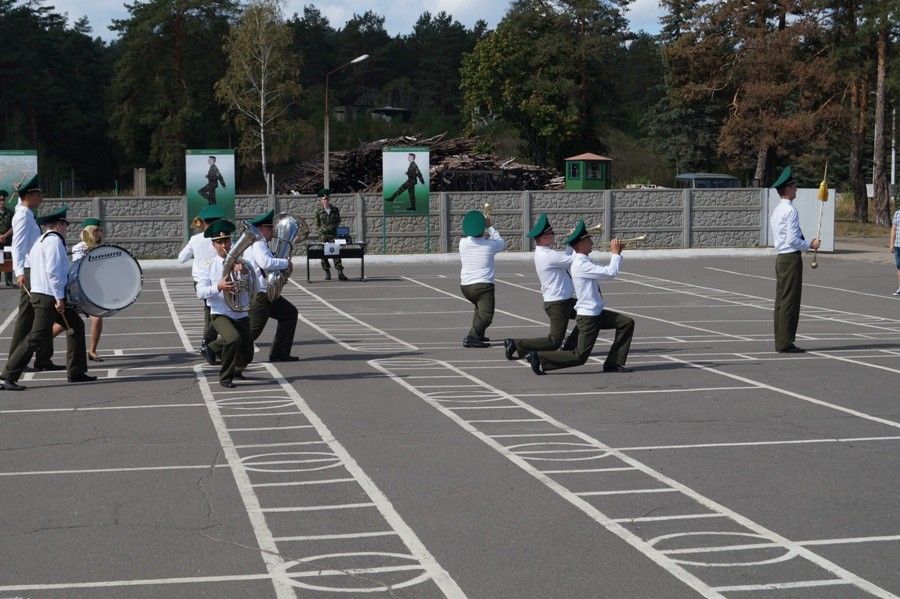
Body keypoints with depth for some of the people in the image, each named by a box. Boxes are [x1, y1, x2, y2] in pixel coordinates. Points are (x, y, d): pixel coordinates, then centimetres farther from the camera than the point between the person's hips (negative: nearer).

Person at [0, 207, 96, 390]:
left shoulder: (40, 241, 21)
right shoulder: (54, 240, -11)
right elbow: (52, 271, -21)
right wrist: (59, 298, -21)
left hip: (39, 292, 11)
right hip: (48, 297, -11)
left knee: (76, 325, 16)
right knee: (38, 337, -12)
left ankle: (76, 373, 18)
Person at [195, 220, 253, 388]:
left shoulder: (240, 264, 6)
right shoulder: (209, 266, -1)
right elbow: (200, 292, -11)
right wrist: (218, 287, -29)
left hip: (241, 315, 4)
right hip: (221, 315, -4)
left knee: (246, 356, 8)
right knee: (234, 339, -32)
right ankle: (225, 378, -14)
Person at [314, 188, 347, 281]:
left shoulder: (335, 209, 8)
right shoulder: (319, 211, 4)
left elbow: (338, 221, 18)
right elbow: (317, 224, 11)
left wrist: (334, 227, 7)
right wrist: (321, 230, 2)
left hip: (333, 234, 0)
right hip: (323, 235, 0)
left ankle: (340, 272, -10)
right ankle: (327, 272, 9)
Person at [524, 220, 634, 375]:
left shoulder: (584, 261, 9)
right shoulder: (580, 265, -22)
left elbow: (605, 271, 23)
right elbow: (610, 273, -23)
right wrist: (616, 253, -10)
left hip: (597, 313, 10)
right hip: (588, 316, -10)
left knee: (627, 323, 8)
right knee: (579, 356, -5)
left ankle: (613, 363, 11)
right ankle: (538, 357, 1)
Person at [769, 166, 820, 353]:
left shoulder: (776, 211, 16)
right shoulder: (790, 211, -14)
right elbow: (792, 239, -20)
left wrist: (807, 244, 17)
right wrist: (810, 245, -7)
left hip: (781, 258, 10)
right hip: (791, 258, -10)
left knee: (781, 301, 10)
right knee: (790, 301, -7)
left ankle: (780, 342, 13)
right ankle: (785, 343, -7)